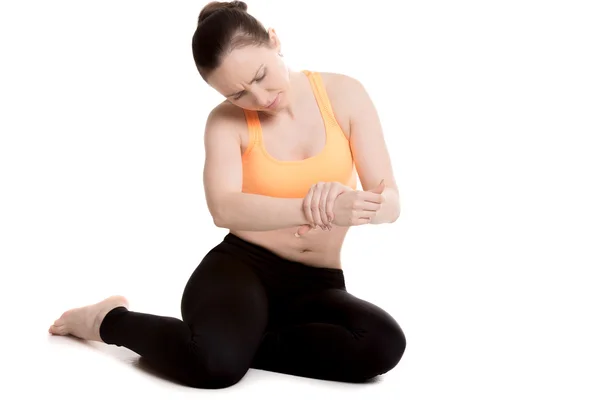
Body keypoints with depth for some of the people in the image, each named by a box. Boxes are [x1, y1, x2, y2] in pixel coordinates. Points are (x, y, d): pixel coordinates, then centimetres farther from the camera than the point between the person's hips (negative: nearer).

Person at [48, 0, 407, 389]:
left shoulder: (344, 94, -1)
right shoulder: (226, 121, -3)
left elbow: (389, 203, -6)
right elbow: (225, 209, -24)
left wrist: (346, 203, -30)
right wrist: (316, 209, -39)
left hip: (317, 285, 2)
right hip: (241, 266, -2)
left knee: (383, 344, -32)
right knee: (214, 361, -35)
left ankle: (238, 341, -14)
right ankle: (109, 319, -3)